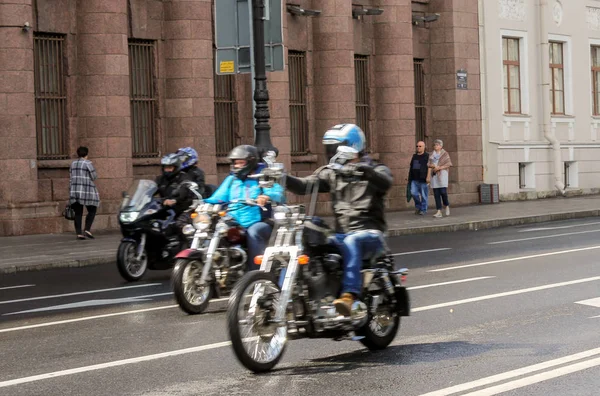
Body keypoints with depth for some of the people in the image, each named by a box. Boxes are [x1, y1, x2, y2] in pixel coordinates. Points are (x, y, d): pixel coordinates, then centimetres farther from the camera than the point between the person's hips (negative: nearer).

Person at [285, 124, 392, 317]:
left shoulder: (376, 170, 6)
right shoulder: (331, 173, 16)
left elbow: (385, 183, -18)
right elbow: (304, 185, 4)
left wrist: (365, 170, -37)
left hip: (369, 233, -5)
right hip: (341, 234, 5)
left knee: (352, 242, -39)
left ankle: (349, 296, -51)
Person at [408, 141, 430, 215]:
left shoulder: (427, 156, -1)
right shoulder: (414, 156, 17)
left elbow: (429, 167, -9)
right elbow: (411, 168, 20)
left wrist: (428, 177, -19)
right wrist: (409, 178, 17)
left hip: (423, 180, -5)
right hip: (414, 180, 5)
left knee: (423, 195, -1)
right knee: (413, 192, -7)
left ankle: (423, 209, 8)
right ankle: (418, 206, 15)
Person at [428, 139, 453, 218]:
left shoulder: (445, 154, 5)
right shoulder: (431, 155, 18)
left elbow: (448, 164, -2)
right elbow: (428, 164, 14)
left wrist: (439, 167, -12)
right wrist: (432, 165, -8)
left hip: (442, 174, -4)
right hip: (434, 175, 4)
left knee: (443, 192, -14)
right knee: (436, 194, -3)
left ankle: (447, 206, 13)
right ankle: (439, 212, -3)